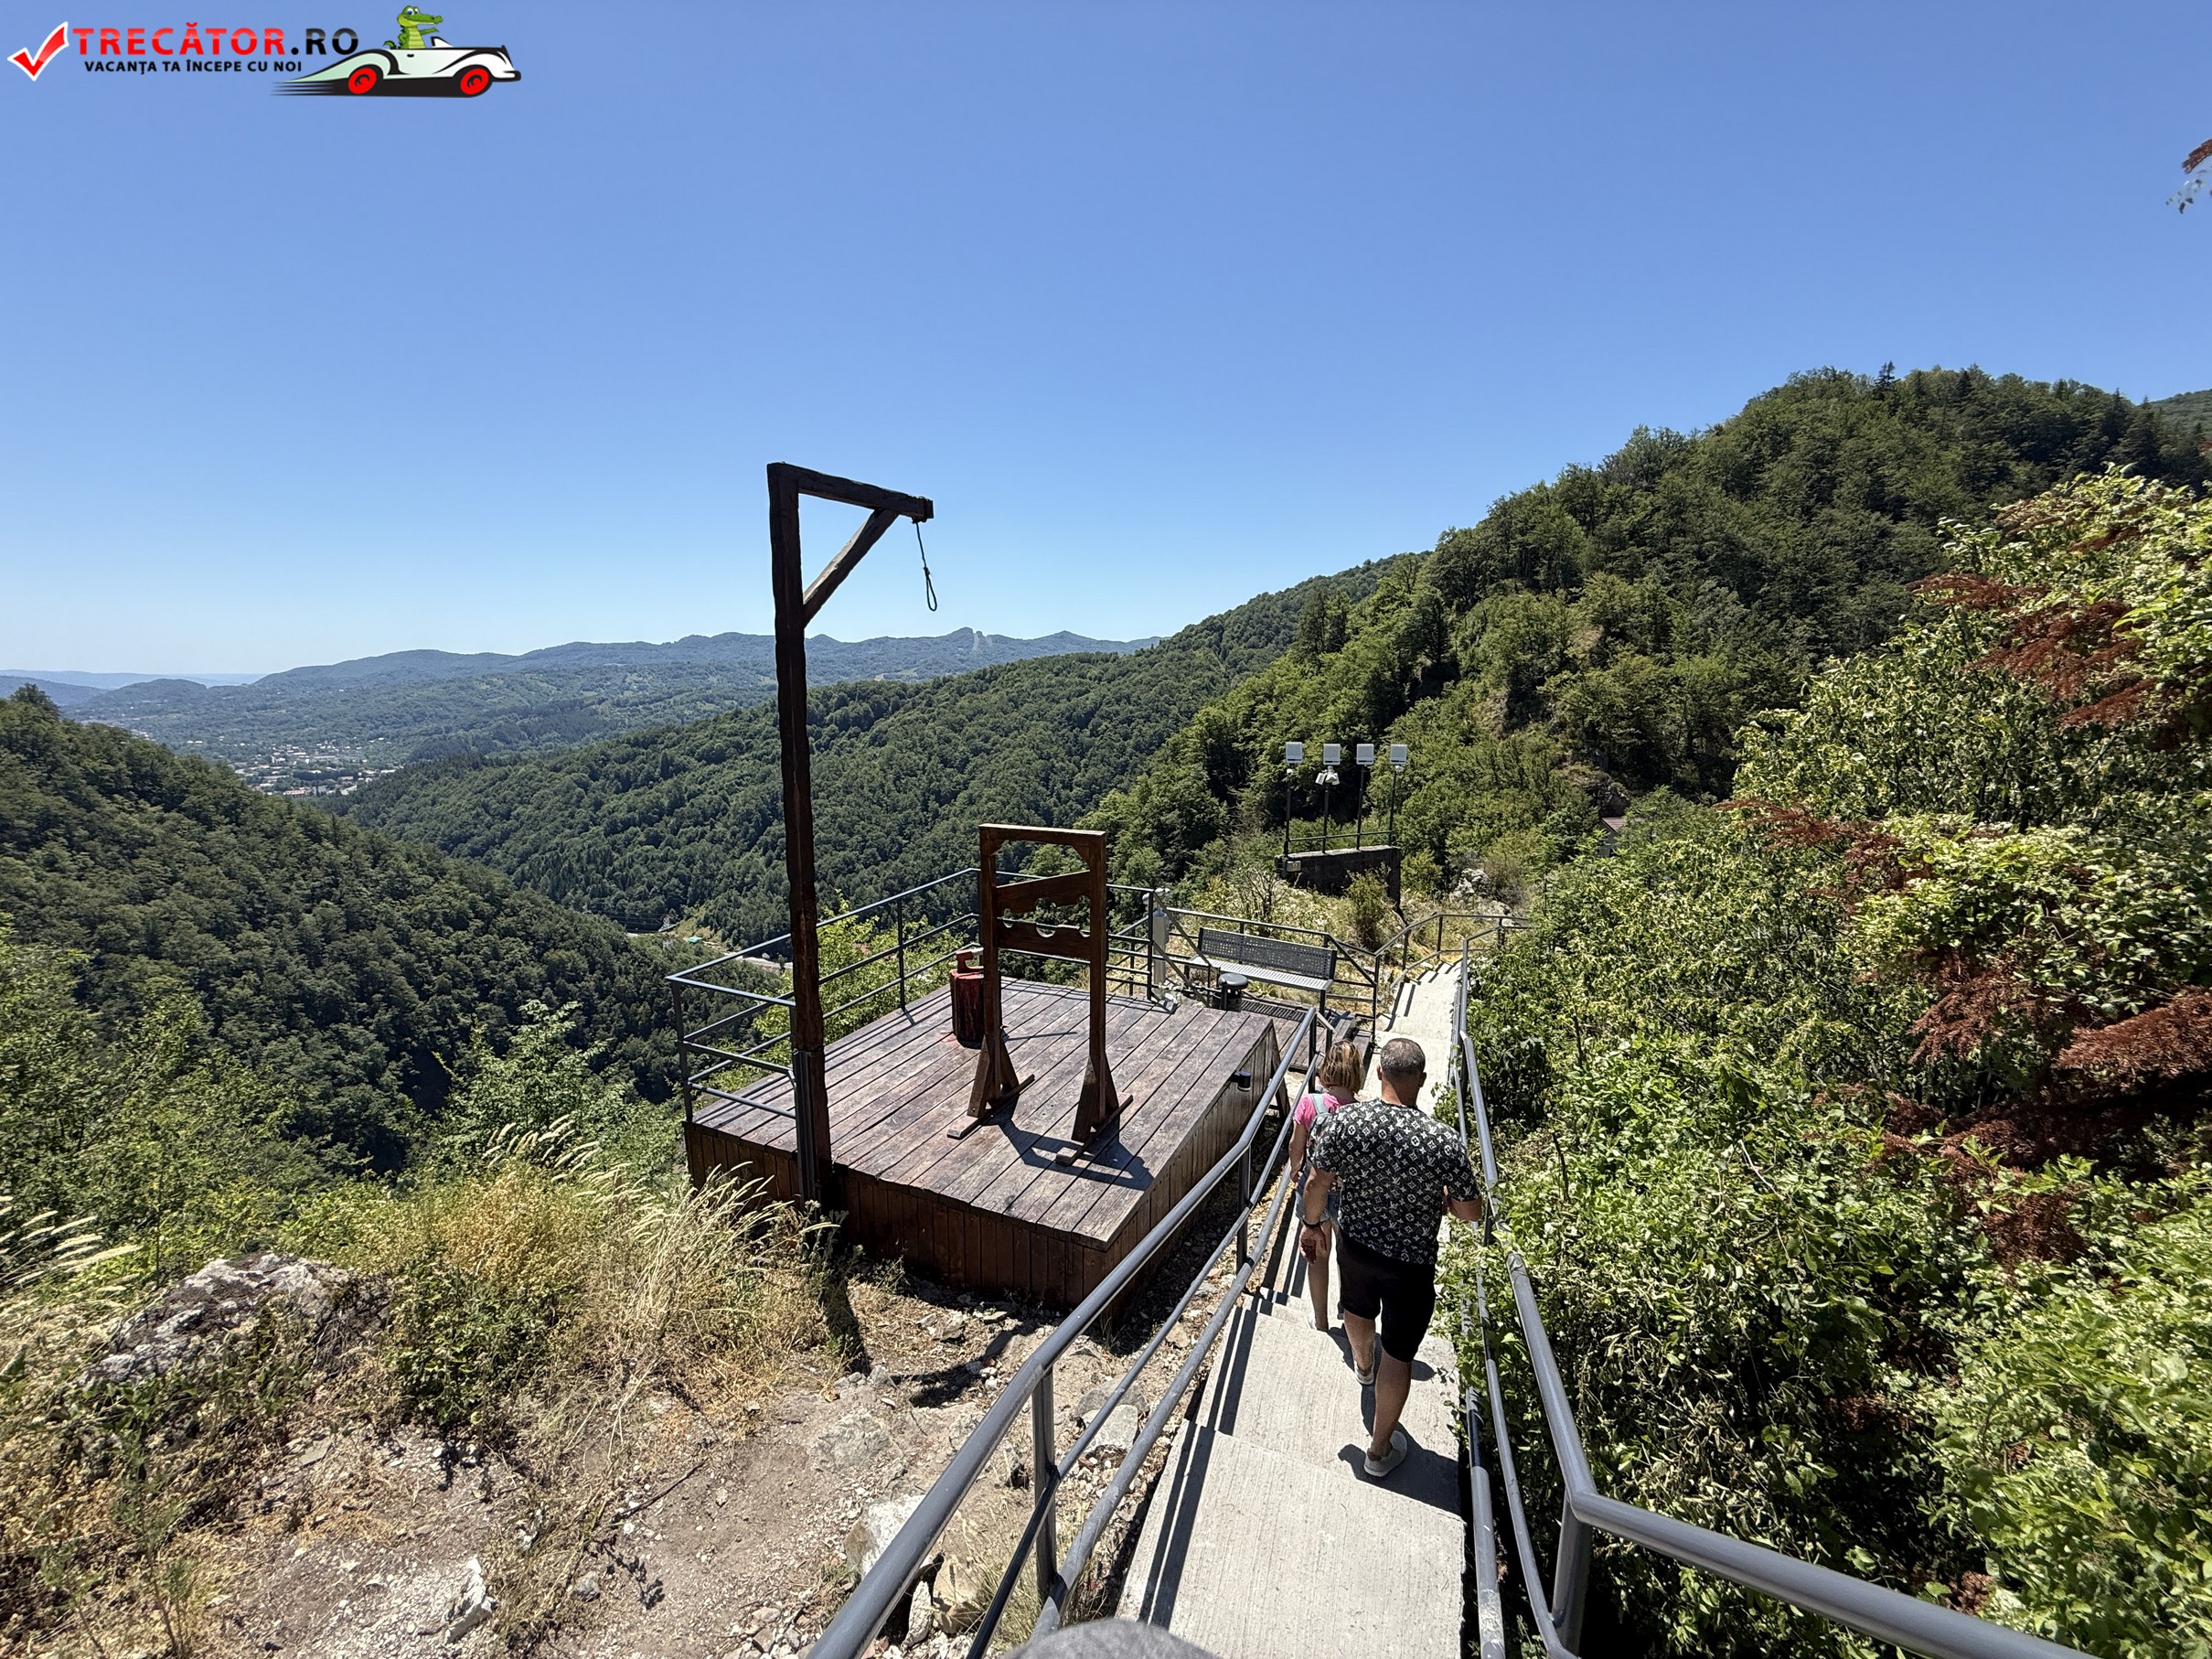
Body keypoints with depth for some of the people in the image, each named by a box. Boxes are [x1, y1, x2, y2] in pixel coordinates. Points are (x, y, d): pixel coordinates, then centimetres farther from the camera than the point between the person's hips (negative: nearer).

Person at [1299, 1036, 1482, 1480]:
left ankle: (1364, 1364, 65)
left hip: (1354, 1244, 3)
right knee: (1398, 1355, 18)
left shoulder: (1347, 1119, -22)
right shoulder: (1443, 1142, -29)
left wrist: (1310, 1224, 7)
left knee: (1358, 1309, 34)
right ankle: (1381, 1448, 36)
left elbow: (1317, 1183, -11)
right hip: (1410, 1264, -3)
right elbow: (1471, 1212, -16)